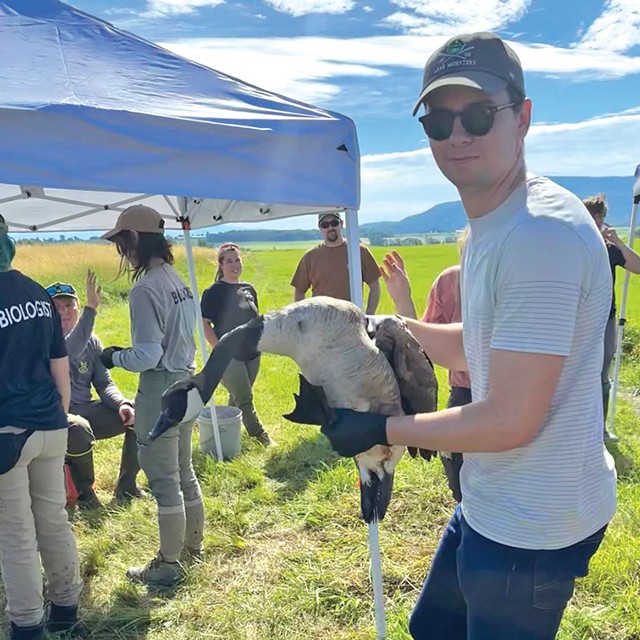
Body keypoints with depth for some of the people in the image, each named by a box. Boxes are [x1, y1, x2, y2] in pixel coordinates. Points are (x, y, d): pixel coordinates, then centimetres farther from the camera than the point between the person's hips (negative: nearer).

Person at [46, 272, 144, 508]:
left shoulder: (91, 340, 8)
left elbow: (104, 382, 7)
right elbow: (69, 350, -35)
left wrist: (122, 404, -14)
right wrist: (91, 309, -42)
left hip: (86, 411, 6)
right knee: (79, 429, -39)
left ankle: (126, 486, 6)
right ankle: (85, 493, -11)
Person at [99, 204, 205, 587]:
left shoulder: (145, 289, -20)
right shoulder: (179, 281, 7)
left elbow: (148, 355, -23)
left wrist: (114, 358, -5)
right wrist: (128, 352, 17)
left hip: (160, 390, -9)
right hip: (186, 382, 9)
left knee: (164, 482, 5)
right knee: (184, 473, 21)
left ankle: (169, 565, 19)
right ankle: (193, 547, 36)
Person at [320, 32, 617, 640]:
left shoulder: (540, 234, -27)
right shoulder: (488, 225, 6)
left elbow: (511, 422, -27)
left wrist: (383, 429, -15)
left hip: (531, 525, -9)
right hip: (490, 502, 10)